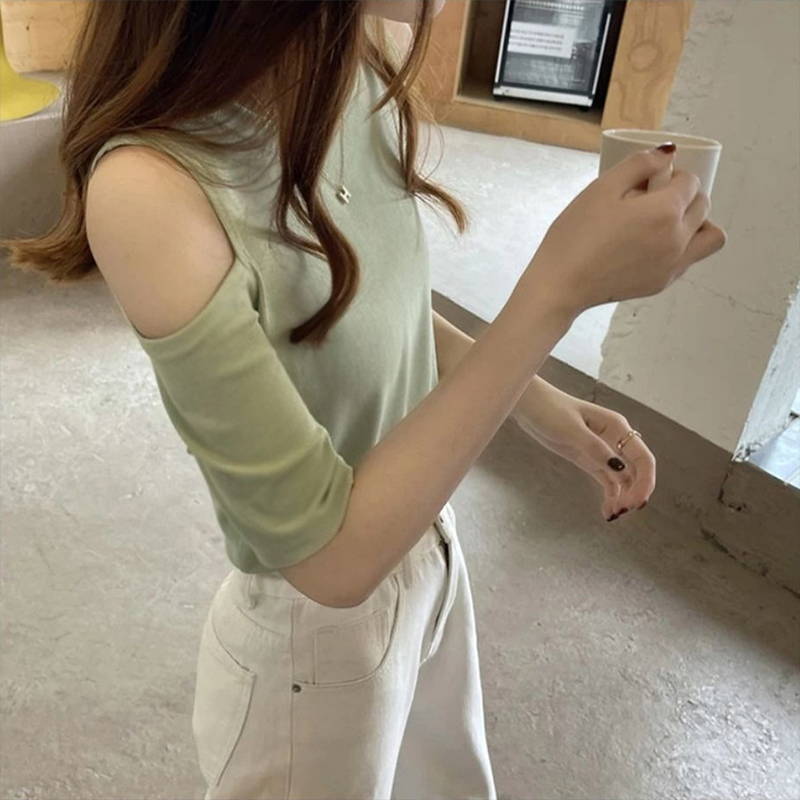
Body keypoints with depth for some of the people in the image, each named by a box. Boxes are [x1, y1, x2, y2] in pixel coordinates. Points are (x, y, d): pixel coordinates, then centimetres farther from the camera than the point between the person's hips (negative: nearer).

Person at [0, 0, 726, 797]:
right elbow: (334, 555, -30)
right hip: (318, 628, -6)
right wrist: (557, 289, -32)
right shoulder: (151, 187, -32)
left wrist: (538, 401, -5)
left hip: (427, 543, 6)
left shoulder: (360, 68, -11)